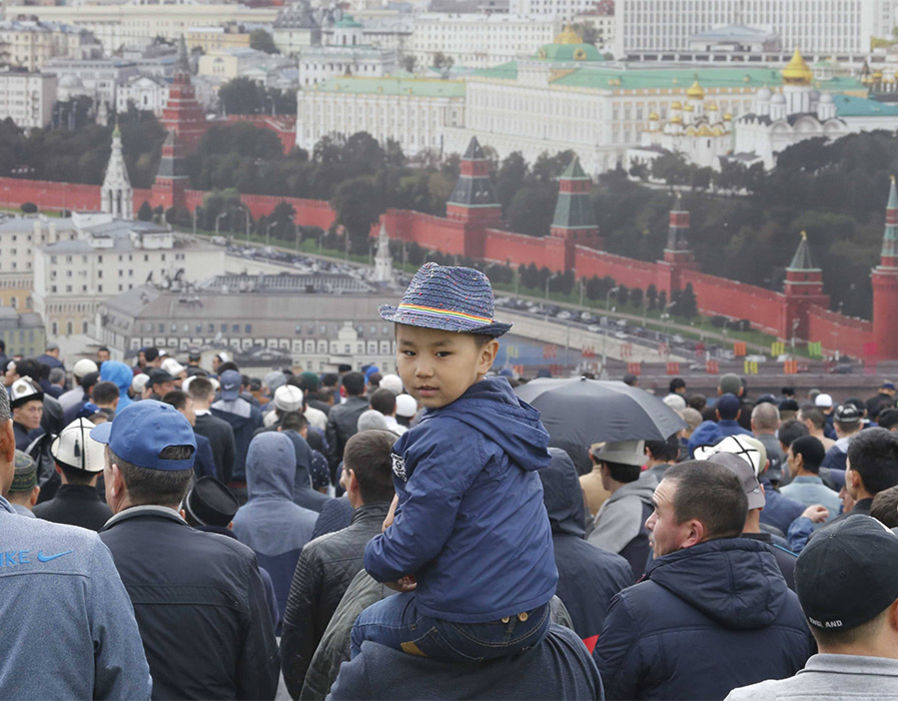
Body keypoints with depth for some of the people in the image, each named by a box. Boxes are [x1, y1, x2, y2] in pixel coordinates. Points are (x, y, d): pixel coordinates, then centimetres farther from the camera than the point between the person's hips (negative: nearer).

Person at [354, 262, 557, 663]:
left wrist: (378, 559, -1)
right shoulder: (505, 411, 5)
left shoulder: (450, 438, -24)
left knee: (365, 627, 19)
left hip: (470, 627, -8)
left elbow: (414, 541, -21)